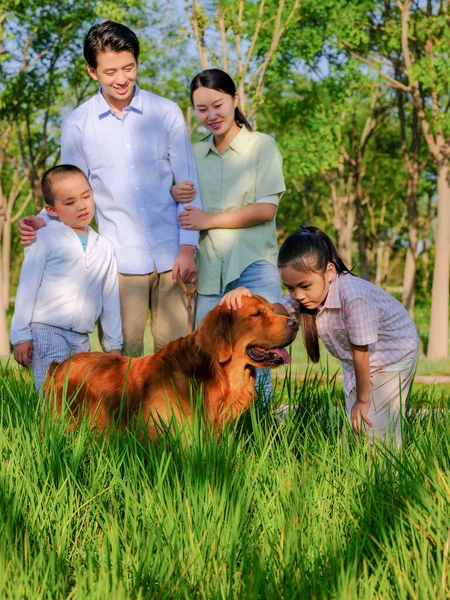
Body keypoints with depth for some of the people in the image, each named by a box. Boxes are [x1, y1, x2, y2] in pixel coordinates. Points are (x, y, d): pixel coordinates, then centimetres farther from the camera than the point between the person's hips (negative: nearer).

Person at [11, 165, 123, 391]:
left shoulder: (104, 247, 14)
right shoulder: (46, 238, -2)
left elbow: (110, 299, 17)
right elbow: (27, 286, -2)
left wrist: (114, 345, 16)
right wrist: (21, 334, -7)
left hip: (81, 338, 5)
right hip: (46, 330, -5)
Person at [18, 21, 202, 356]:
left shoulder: (166, 113, 2)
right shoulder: (77, 125, 2)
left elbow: (188, 184, 4)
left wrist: (188, 248, -3)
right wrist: (45, 221, -8)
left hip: (170, 256, 0)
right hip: (120, 261, 0)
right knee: (123, 356, 0)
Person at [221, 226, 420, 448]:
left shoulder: (354, 296, -37)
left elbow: (361, 352, -29)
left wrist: (363, 399, -19)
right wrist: (246, 297, -48)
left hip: (393, 352, -7)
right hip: (355, 362, 7)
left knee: (375, 427, -12)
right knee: (354, 426, 5)